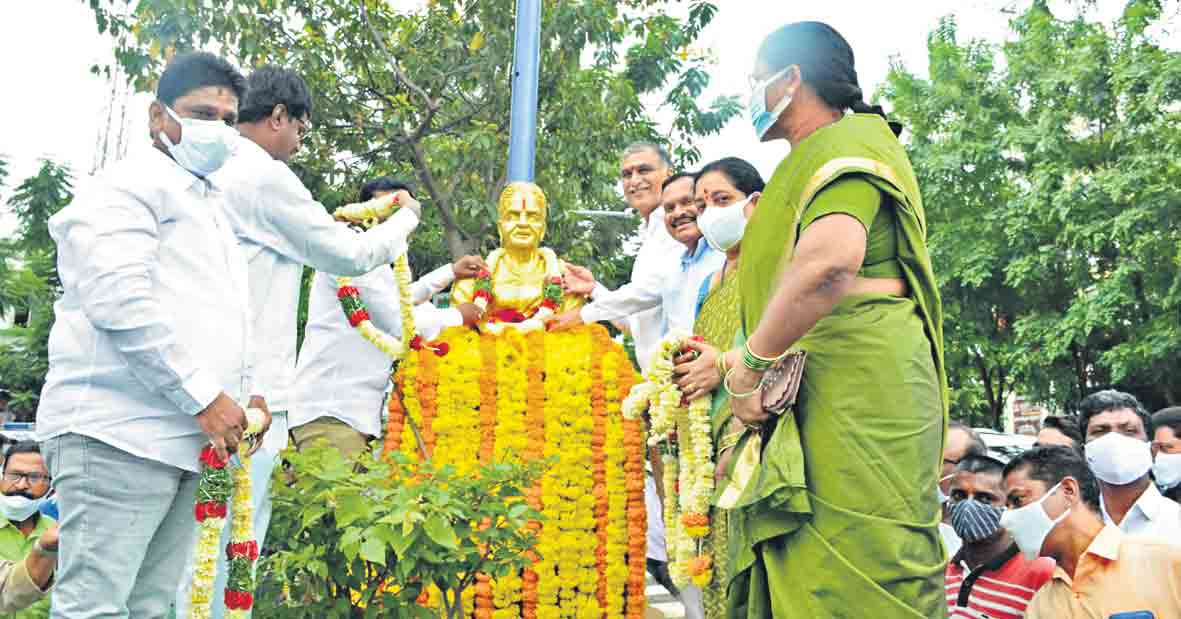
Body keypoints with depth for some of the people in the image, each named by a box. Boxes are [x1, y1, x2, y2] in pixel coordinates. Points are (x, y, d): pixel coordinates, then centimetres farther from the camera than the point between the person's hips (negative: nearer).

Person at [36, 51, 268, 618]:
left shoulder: (210, 206, 27)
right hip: (119, 431, -8)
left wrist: (244, 397, 11)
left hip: (187, 440, 8)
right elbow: (120, 300, -16)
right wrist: (204, 397, -15)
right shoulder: (129, 184, 0)